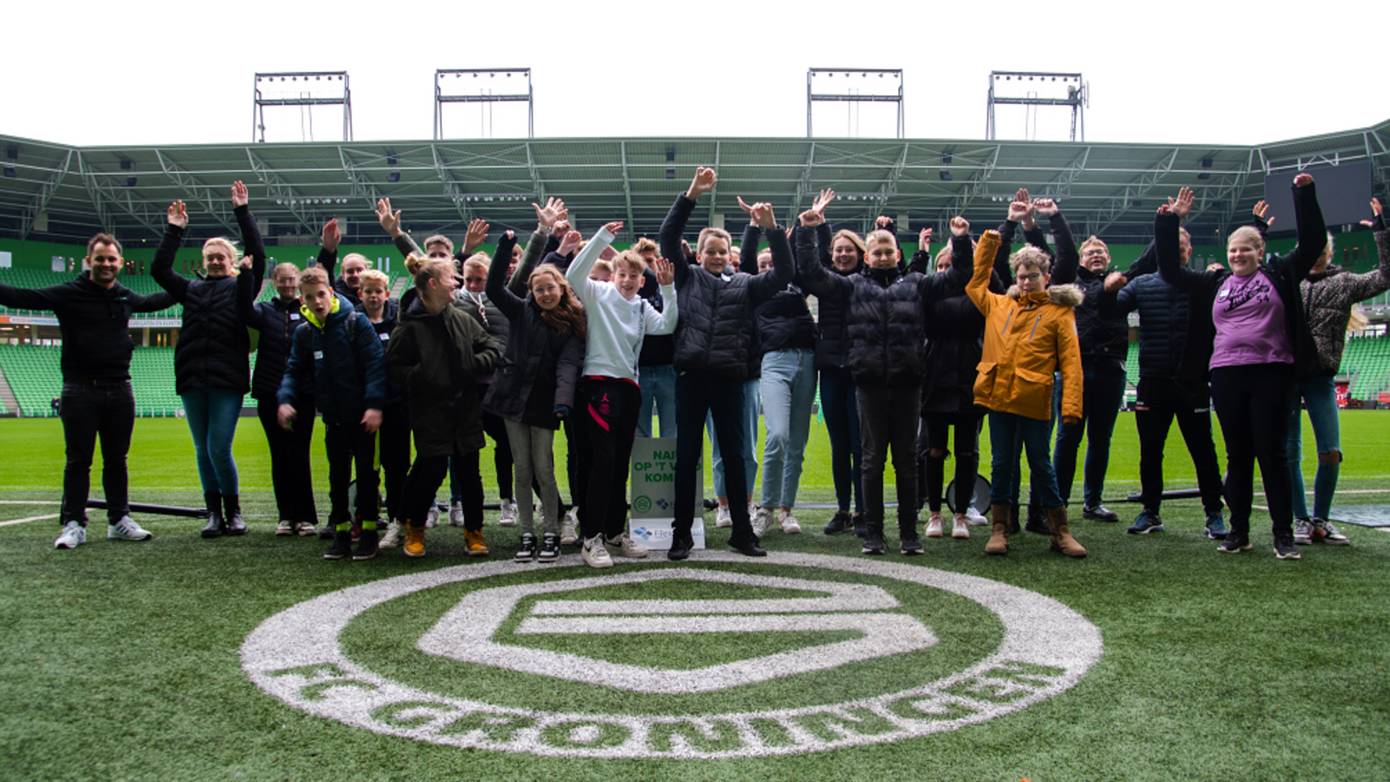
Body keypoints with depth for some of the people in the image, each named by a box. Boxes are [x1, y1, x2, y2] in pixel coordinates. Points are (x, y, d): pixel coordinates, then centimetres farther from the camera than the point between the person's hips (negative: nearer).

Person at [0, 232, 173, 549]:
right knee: (78, 460, 1)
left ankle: (119, 520, 18)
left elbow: (152, 302, 33)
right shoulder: (68, 294, -3)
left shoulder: (126, 297, 12)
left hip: (119, 390, 4)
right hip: (80, 390, -4)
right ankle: (73, 524, 8)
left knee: (116, 460, 10)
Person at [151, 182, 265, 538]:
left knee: (219, 449, -9)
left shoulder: (241, 288, 6)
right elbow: (159, 269, 15)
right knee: (203, 450, 7)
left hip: (227, 379, -5)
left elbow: (257, 255, -4)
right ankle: (214, 513, 15)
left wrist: (243, 211, -4)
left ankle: (233, 511, 8)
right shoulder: (192, 290, 18)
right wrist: (174, 231, 12)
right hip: (192, 380, 5)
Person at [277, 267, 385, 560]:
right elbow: (295, 371, 10)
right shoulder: (304, 332, 4)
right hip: (333, 417, 5)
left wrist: (375, 404, -22)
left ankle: (368, 533, 13)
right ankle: (341, 533, 20)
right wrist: (285, 399, -8)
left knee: (366, 473, 5)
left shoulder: (356, 322, -11)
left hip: (363, 414, -5)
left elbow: (375, 364, -15)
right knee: (338, 477, 10)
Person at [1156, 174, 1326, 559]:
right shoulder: (1215, 283, 13)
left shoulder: (1279, 274, 7)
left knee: (1271, 454, -1)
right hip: (1226, 376, 3)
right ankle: (1238, 532, 14)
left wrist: (1304, 194, -3)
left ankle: (1284, 534, 6)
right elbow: (1170, 271, 14)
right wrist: (1166, 225, 10)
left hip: (1272, 375, -2)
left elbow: (1312, 243, 2)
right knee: (1238, 455, 8)